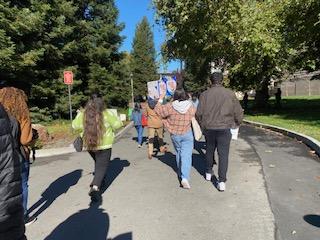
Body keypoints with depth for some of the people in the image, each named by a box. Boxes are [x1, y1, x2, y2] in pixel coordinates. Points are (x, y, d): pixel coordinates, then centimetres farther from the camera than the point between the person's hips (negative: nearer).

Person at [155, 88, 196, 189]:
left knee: (178, 153, 20)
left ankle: (180, 174, 36)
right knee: (186, 155, -2)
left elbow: (157, 110, -4)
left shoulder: (170, 107, -15)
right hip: (187, 134, -1)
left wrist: (160, 99, 9)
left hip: (175, 135, 1)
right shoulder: (191, 107, -8)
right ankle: (185, 177, -16)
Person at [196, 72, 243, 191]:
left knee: (209, 151, 20)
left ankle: (208, 173, 36)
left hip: (208, 129, 2)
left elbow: (198, 113, -3)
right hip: (224, 129, -2)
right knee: (223, 154, 4)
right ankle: (222, 181, 3)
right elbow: (239, 112, 1)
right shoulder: (230, 94, -3)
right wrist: (236, 123, 19)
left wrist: (202, 125, 14)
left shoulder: (204, 94, -2)